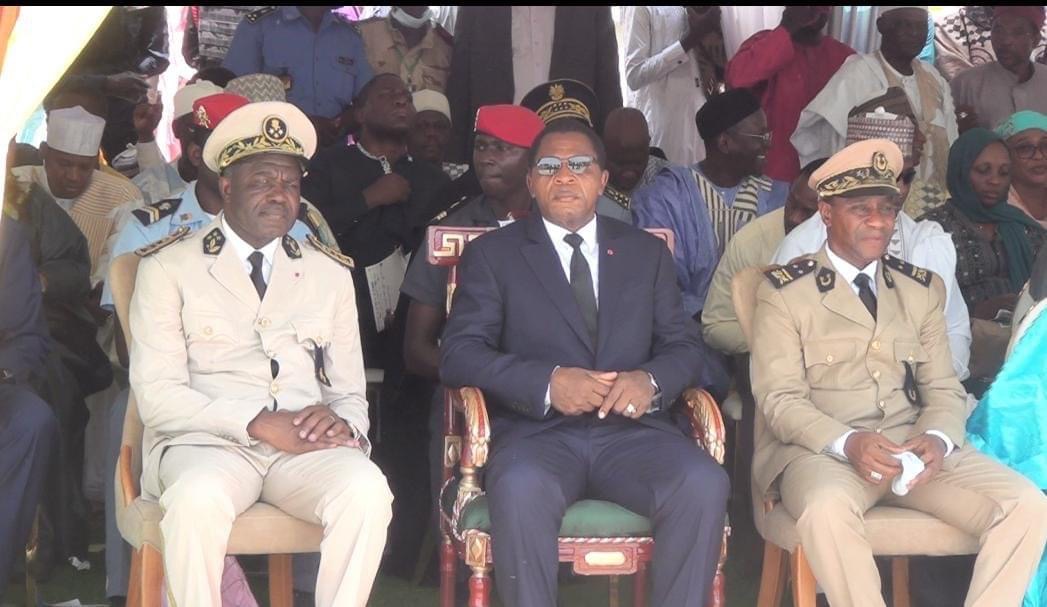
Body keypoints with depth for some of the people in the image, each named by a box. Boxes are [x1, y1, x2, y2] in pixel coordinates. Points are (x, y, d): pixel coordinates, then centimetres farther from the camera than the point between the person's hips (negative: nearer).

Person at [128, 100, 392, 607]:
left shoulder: (330, 273, 20)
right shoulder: (167, 267, 8)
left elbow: (351, 392, 18)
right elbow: (157, 396, -2)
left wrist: (339, 421, -8)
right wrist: (258, 424, -14)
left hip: (307, 449, 3)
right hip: (205, 440, -2)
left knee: (366, 489, -31)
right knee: (199, 497, -38)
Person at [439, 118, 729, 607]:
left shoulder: (647, 253, 20)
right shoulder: (492, 254, 11)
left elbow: (684, 346, 14)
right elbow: (458, 354, 0)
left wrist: (651, 380, -11)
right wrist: (547, 382, -17)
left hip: (631, 429, 2)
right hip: (537, 431, -2)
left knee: (704, 484, -28)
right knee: (521, 487, -36)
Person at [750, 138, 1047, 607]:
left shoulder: (923, 290, 16)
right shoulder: (784, 293, 3)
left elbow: (944, 390, 12)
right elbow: (780, 398, -5)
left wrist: (937, 439, -12)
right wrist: (847, 442, -23)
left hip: (915, 448, 4)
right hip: (822, 449, -4)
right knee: (826, 509, -39)